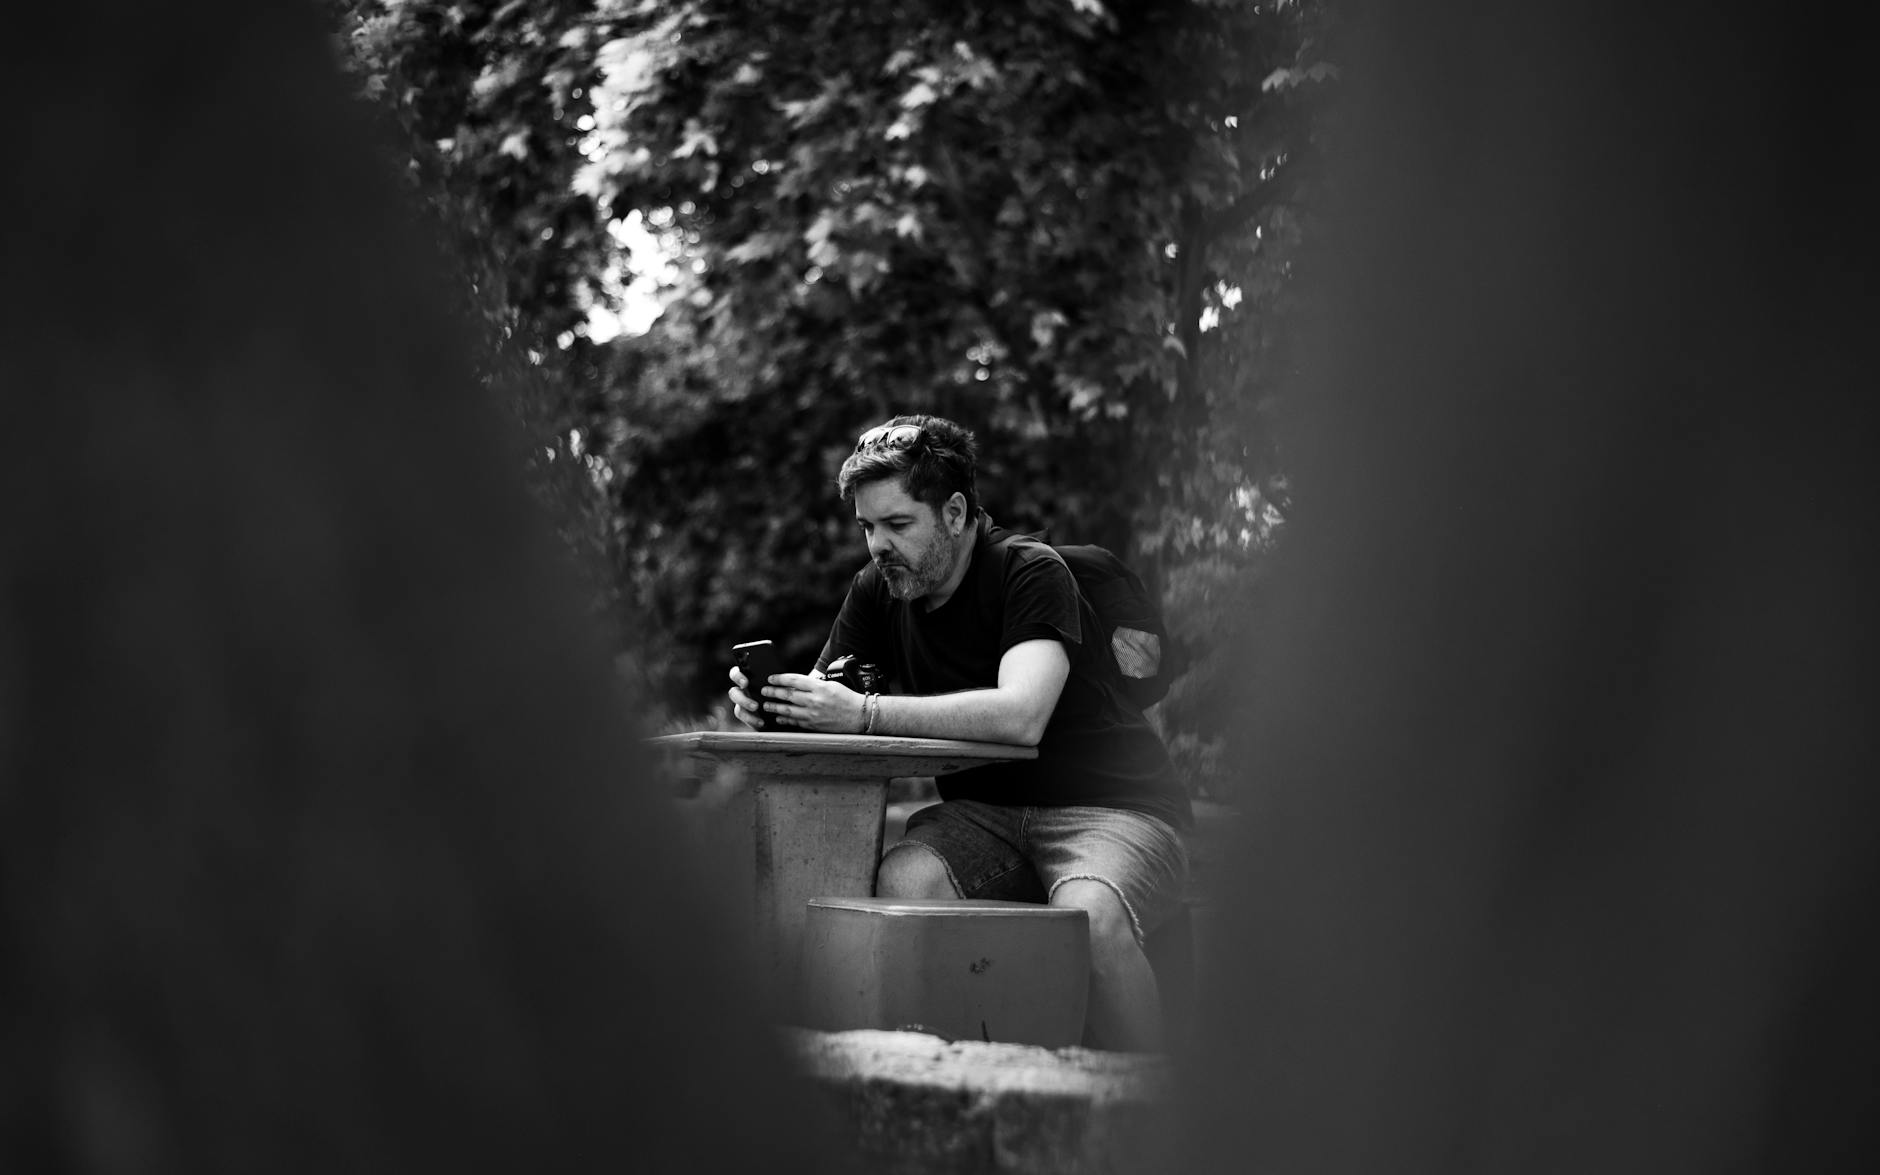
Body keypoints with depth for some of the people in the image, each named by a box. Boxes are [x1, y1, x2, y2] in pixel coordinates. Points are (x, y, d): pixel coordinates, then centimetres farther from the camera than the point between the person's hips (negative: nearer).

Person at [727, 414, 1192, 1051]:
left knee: (1091, 918, -37)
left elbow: (1020, 716, -29)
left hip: (1112, 809, -5)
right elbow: (825, 705, 7)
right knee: (902, 878, -28)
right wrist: (766, 700, -18)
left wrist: (865, 712, -32)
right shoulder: (878, 591, 6)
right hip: (986, 816, 5)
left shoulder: (1030, 572, -14)